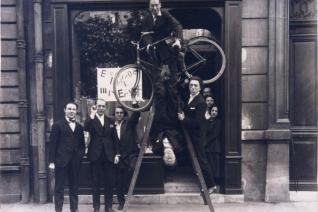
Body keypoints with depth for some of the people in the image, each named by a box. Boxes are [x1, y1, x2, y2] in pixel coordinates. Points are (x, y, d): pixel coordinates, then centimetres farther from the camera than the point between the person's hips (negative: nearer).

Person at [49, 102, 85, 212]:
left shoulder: (79, 127, 12)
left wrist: (81, 154, 2)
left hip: (75, 162, 4)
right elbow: (53, 144, -4)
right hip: (61, 161, -4)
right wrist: (52, 161, -8)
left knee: (74, 187, 11)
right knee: (59, 187, 3)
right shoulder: (58, 125, -1)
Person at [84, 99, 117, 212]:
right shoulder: (91, 120, 1)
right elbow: (86, 128, -22)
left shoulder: (110, 121, 11)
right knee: (95, 182, 5)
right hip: (95, 155, -2)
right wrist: (92, 115, -25)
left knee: (110, 182, 6)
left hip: (108, 155, 3)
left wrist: (116, 153, 6)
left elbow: (114, 138, 12)